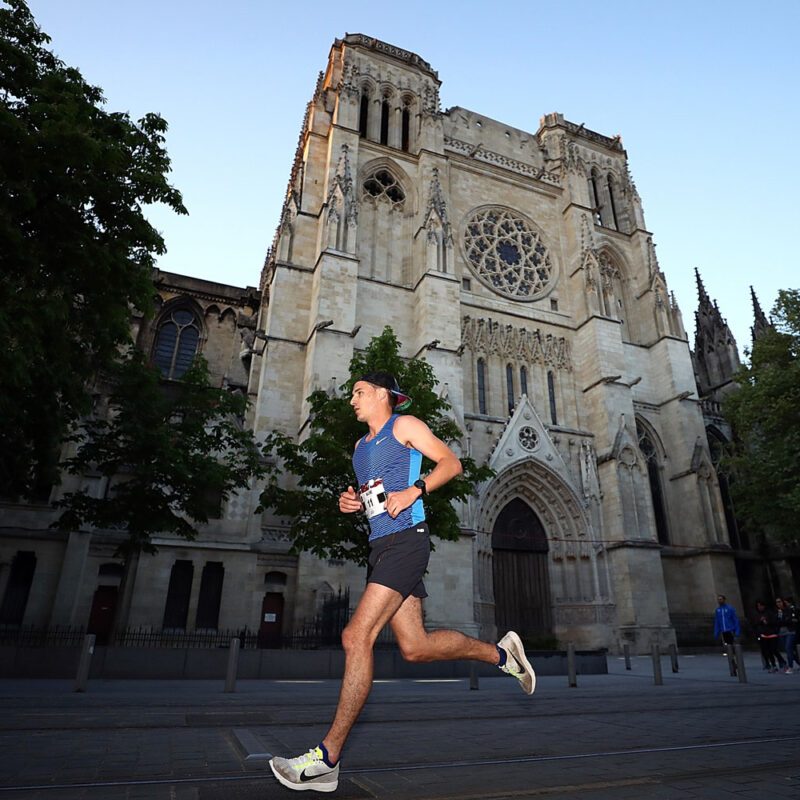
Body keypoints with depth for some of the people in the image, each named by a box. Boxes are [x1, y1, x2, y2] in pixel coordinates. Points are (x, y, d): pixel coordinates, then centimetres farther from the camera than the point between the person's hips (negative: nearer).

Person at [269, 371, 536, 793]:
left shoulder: (405, 425, 2)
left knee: (356, 636, -16)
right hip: (381, 546, 9)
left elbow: (451, 463, -2)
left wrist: (413, 491, -15)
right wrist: (354, 501, 9)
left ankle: (327, 758, -8)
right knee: (416, 648, 7)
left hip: (405, 539, -9)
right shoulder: (361, 446, 24)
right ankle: (500, 652, 26)